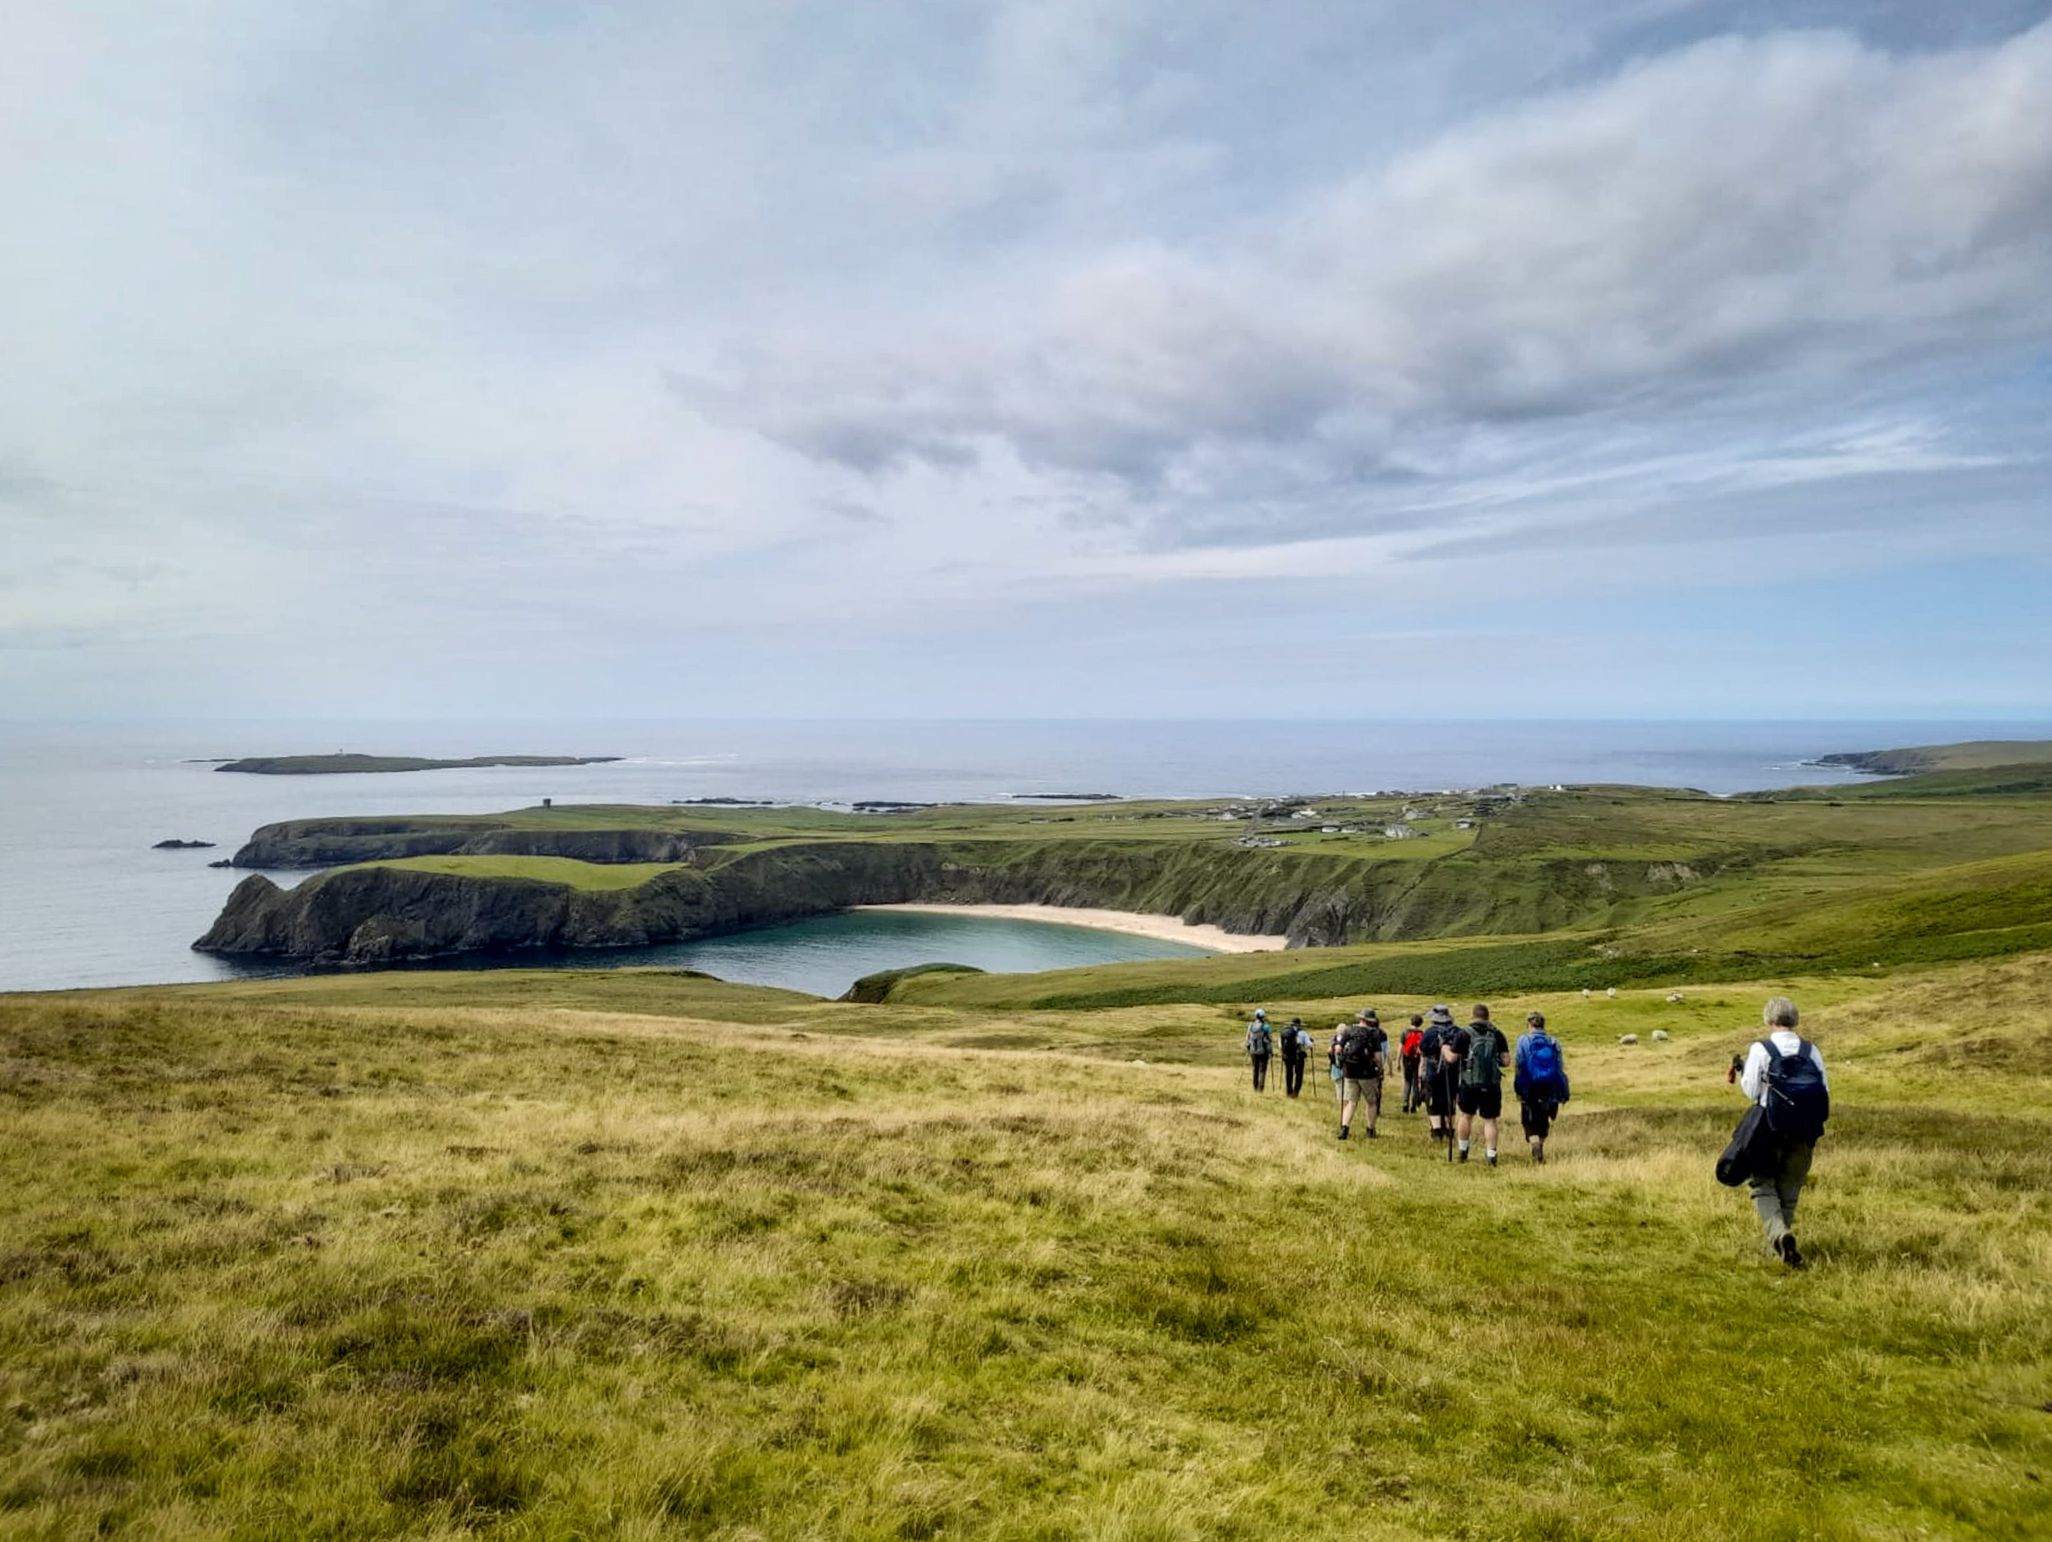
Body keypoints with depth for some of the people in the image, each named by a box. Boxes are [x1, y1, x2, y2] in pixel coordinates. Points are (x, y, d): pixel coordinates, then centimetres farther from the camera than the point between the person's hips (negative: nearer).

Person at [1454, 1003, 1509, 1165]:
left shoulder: (1464, 1034, -5)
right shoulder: (1497, 1034, 1)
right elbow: (1506, 1061, -2)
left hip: (1470, 1084, 0)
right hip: (1492, 1085, 1)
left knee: (1466, 1116, 18)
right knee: (1490, 1120, 7)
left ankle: (1463, 1152, 26)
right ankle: (1491, 1155, 1)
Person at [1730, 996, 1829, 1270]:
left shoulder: (1760, 1050, -8)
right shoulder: (1811, 1050, 3)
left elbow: (1751, 1091, -8)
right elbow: (1825, 1091, 3)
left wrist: (1739, 1073, 10)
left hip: (1772, 1130, -3)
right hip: (1806, 1133, 3)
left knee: (1763, 1184, 6)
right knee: (1790, 1187, 16)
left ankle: (1779, 1234, -18)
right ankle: (1779, 1241, 22)